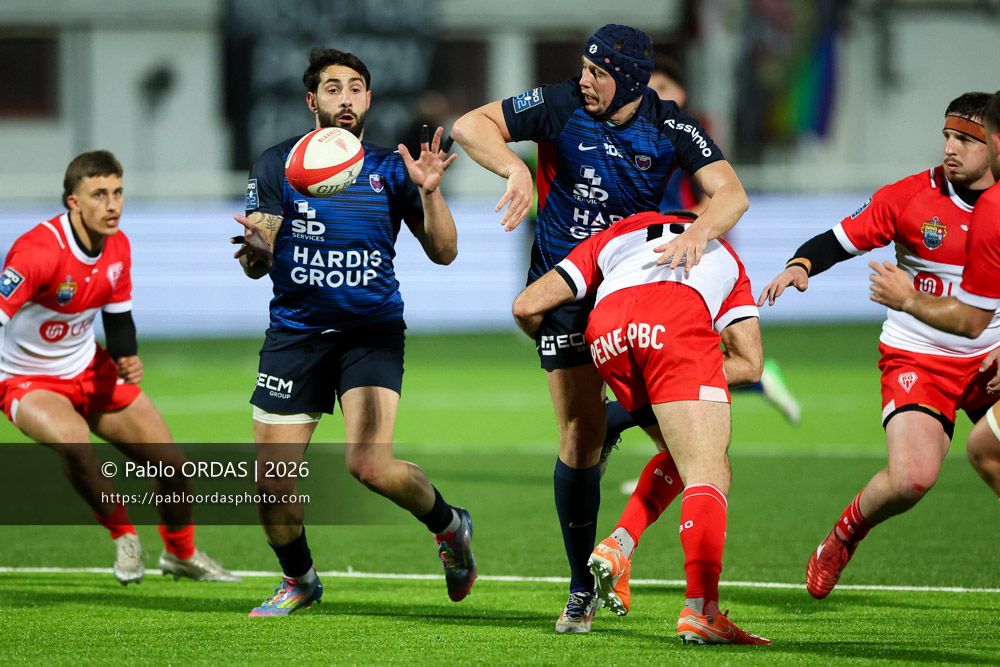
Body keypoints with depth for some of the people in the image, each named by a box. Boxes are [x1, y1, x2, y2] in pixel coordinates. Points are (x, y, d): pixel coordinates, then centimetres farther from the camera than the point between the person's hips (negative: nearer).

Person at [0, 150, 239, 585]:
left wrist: (128, 360, -13)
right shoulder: (38, 251, -30)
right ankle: (123, 536, -12)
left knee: (171, 462, 3)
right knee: (73, 442, -38)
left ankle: (181, 553, 33)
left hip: (91, 370, 6)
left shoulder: (117, 247, -6)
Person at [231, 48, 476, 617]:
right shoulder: (278, 165, 2)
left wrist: (430, 191, -17)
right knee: (272, 484, -4)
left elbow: (443, 252, 0)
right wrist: (258, 248, -28)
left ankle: (449, 525, 10)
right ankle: (299, 581, 25)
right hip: (296, 331, 1)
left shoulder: (390, 169, 3)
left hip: (372, 331, -1)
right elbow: (255, 266, -3)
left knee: (371, 467, -21)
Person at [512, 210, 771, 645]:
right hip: (677, 321, -3)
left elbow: (527, 306, 33)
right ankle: (701, 608, -24)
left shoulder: (616, 235, 41)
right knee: (708, 474, -7)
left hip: (606, 327, 3)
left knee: (678, 456, 24)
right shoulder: (723, 255, 39)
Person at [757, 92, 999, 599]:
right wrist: (800, 264, -22)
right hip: (917, 360, -2)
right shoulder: (908, 197, -9)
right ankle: (843, 537, 9)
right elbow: (841, 239, -3)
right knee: (911, 477, -21)